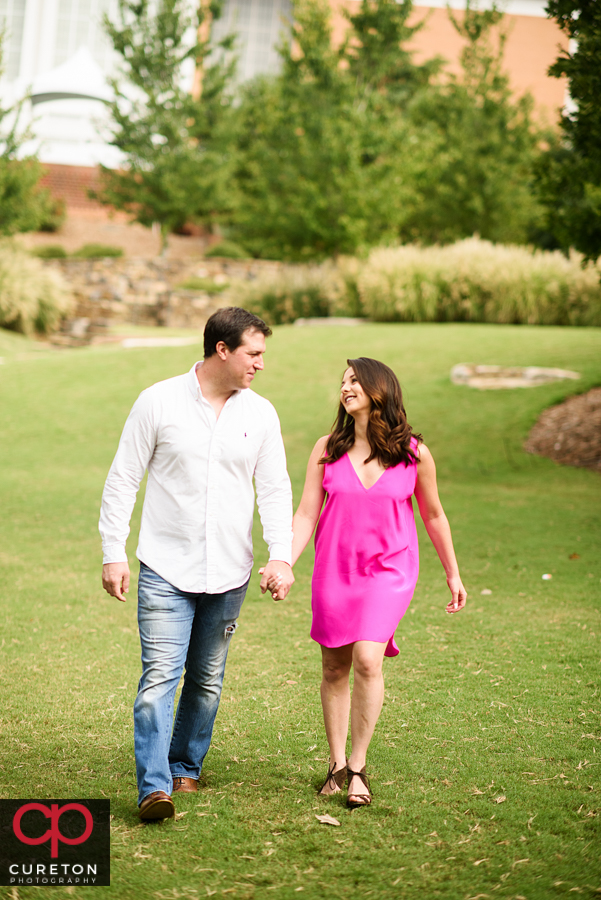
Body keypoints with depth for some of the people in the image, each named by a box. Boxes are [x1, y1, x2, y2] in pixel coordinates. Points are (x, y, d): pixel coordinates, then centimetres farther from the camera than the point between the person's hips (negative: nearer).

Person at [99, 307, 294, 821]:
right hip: (166, 570, -3)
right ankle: (154, 787, -16)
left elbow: (275, 489, 6)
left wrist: (281, 555, -8)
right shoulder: (159, 402, -4)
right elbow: (123, 480, 0)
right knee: (160, 677, -12)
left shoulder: (260, 414, 5)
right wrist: (114, 552, -4)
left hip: (228, 574, 4)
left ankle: (185, 769, 27)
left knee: (207, 681, 11)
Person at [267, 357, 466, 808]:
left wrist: (453, 573, 15)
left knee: (368, 659, -18)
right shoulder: (327, 450, 0)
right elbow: (306, 515, 0)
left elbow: (433, 515, 9)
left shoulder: (414, 453, -3)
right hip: (334, 569, 3)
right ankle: (337, 763, 24)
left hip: (389, 571, -2)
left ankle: (359, 767, -6)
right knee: (335, 667, 8)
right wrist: (284, 565, -15)